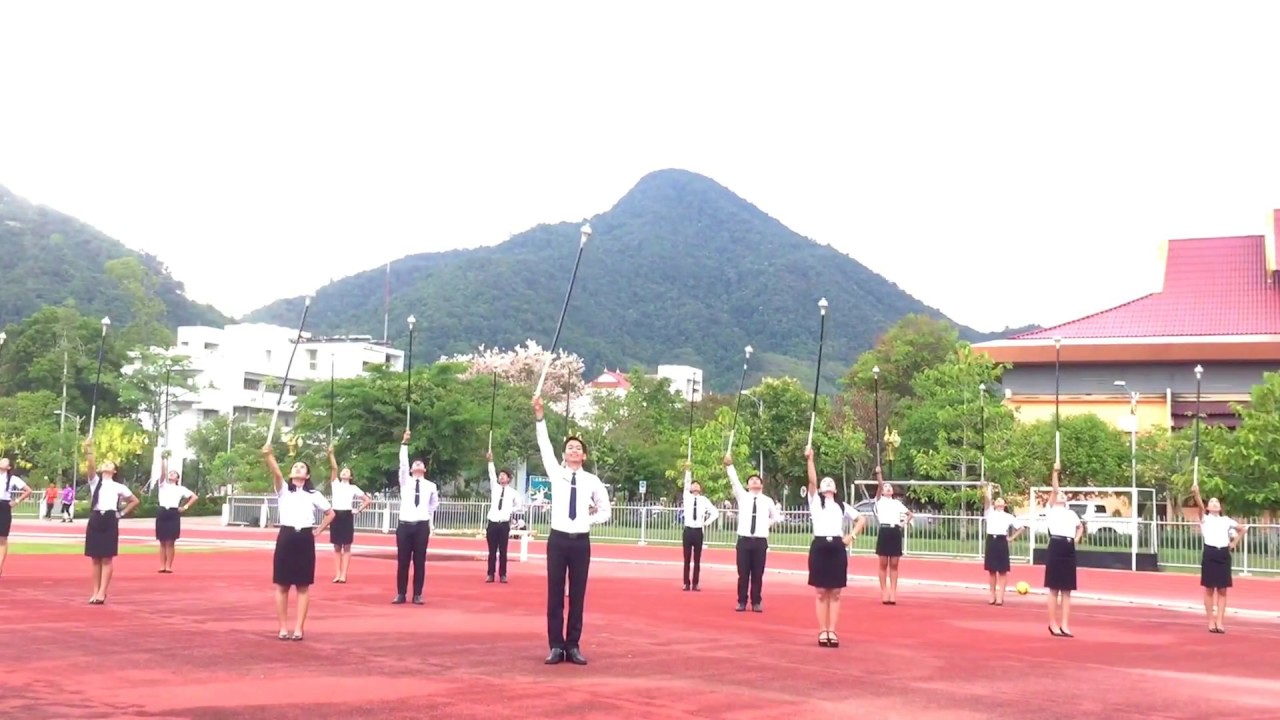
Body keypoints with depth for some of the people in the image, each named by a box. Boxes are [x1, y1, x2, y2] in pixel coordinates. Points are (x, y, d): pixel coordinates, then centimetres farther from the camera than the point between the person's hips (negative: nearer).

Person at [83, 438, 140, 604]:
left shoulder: (118, 487, 10)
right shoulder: (95, 482, 10)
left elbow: (135, 500, 16)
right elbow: (90, 466, -8)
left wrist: (122, 514, 7)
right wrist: (88, 450, -23)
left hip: (110, 521, -1)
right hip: (95, 520, 1)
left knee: (107, 559, -4)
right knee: (96, 559, 4)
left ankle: (102, 593, -4)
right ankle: (95, 592, 9)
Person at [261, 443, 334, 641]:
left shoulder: (314, 495, 6)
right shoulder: (283, 489, 4)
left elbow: (330, 513, 16)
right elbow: (276, 473, -17)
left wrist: (318, 531, 6)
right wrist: (268, 455, -35)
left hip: (305, 540, 0)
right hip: (286, 538, 0)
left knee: (303, 587, 2)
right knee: (282, 586, 2)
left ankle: (299, 628, 5)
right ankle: (283, 627, 9)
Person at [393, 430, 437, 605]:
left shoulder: (431, 486, 8)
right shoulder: (405, 482, 7)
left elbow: (434, 504, 25)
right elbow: (402, 463, -5)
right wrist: (404, 443, -12)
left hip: (422, 526, 0)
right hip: (405, 525, 0)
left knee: (419, 562, 1)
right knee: (402, 561, 1)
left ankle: (417, 595, 7)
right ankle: (401, 594, 7)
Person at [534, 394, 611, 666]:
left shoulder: (592, 481, 5)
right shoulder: (556, 473, 5)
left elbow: (606, 511, 16)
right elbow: (544, 446, -5)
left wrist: (589, 519, -1)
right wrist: (539, 416, -14)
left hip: (581, 542, 1)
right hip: (558, 539, 0)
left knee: (577, 595, 4)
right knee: (555, 595, 0)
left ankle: (573, 646, 11)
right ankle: (556, 646, 6)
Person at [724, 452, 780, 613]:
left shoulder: (768, 501, 7)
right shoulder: (742, 497, 6)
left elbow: (776, 516, 21)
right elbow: (734, 480, -8)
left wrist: (765, 524, 8)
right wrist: (729, 465, -19)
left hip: (760, 541, 0)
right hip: (744, 539, 0)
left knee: (758, 574, 3)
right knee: (743, 574, 2)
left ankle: (756, 603, 12)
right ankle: (742, 602, 10)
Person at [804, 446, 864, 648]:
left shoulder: (842, 506, 17)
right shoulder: (815, 501, 10)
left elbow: (861, 519, 21)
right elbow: (812, 481, -6)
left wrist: (852, 536, 6)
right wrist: (810, 460, -16)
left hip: (837, 547, 2)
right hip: (819, 546, -2)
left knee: (835, 593, 2)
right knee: (821, 593, 1)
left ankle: (832, 631, 6)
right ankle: (822, 631, 5)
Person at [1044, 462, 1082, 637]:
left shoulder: (1071, 514, 19)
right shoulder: (1051, 510, 5)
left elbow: (1080, 527, 35)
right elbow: (1054, 490, -8)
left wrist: (1077, 538, 16)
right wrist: (1055, 472, -18)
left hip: (1069, 549, 5)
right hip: (1056, 547, -5)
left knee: (1067, 590, 5)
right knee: (1054, 589, -2)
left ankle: (1064, 625, 8)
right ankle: (1053, 624, 3)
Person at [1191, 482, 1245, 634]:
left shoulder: (1226, 520, 12)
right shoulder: (1205, 518, 3)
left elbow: (1242, 529, 24)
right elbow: (1200, 506, -18)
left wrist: (1234, 543, 13)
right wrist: (1196, 493, -37)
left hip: (1224, 554, 3)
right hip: (1210, 553, -3)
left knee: (1222, 590, 1)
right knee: (1209, 590, 1)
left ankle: (1219, 622, 3)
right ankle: (1211, 622, 7)